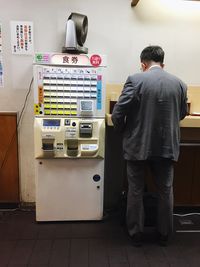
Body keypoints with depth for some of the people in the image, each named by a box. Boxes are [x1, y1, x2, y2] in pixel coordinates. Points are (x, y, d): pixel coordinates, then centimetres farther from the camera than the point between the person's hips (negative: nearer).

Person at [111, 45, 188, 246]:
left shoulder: (135, 80, -12)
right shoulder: (179, 83, 1)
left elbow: (117, 114, -14)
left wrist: (123, 131, 5)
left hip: (138, 145, -3)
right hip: (167, 146, 4)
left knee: (135, 191, 13)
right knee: (165, 191, 18)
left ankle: (136, 233, 27)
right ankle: (164, 234, 33)